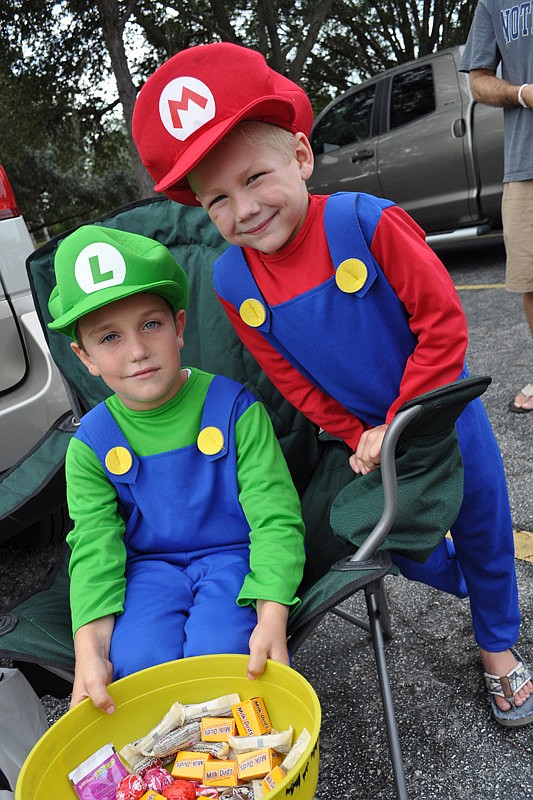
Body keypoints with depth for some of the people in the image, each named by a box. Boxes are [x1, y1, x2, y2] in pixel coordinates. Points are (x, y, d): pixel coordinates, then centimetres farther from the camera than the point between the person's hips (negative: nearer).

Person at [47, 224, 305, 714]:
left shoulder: (234, 407, -12)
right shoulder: (91, 444, -3)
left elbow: (275, 518, -14)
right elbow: (94, 550, -6)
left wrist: (272, 617, -29)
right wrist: (90, 650, -23)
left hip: (234, 555, -2)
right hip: (149, 565, 2)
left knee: (214, 652, -28)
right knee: (138, 662, -25)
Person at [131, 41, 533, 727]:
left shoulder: (368, 222, -26)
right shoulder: (233, 281, -14)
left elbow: (443, 325, -22)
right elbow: (293, 382, -4)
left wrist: (400, 426, -20)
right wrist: (359, 437, -9)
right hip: (367, 434, 3)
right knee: (407, 547, 18)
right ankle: (471, 586, 52)